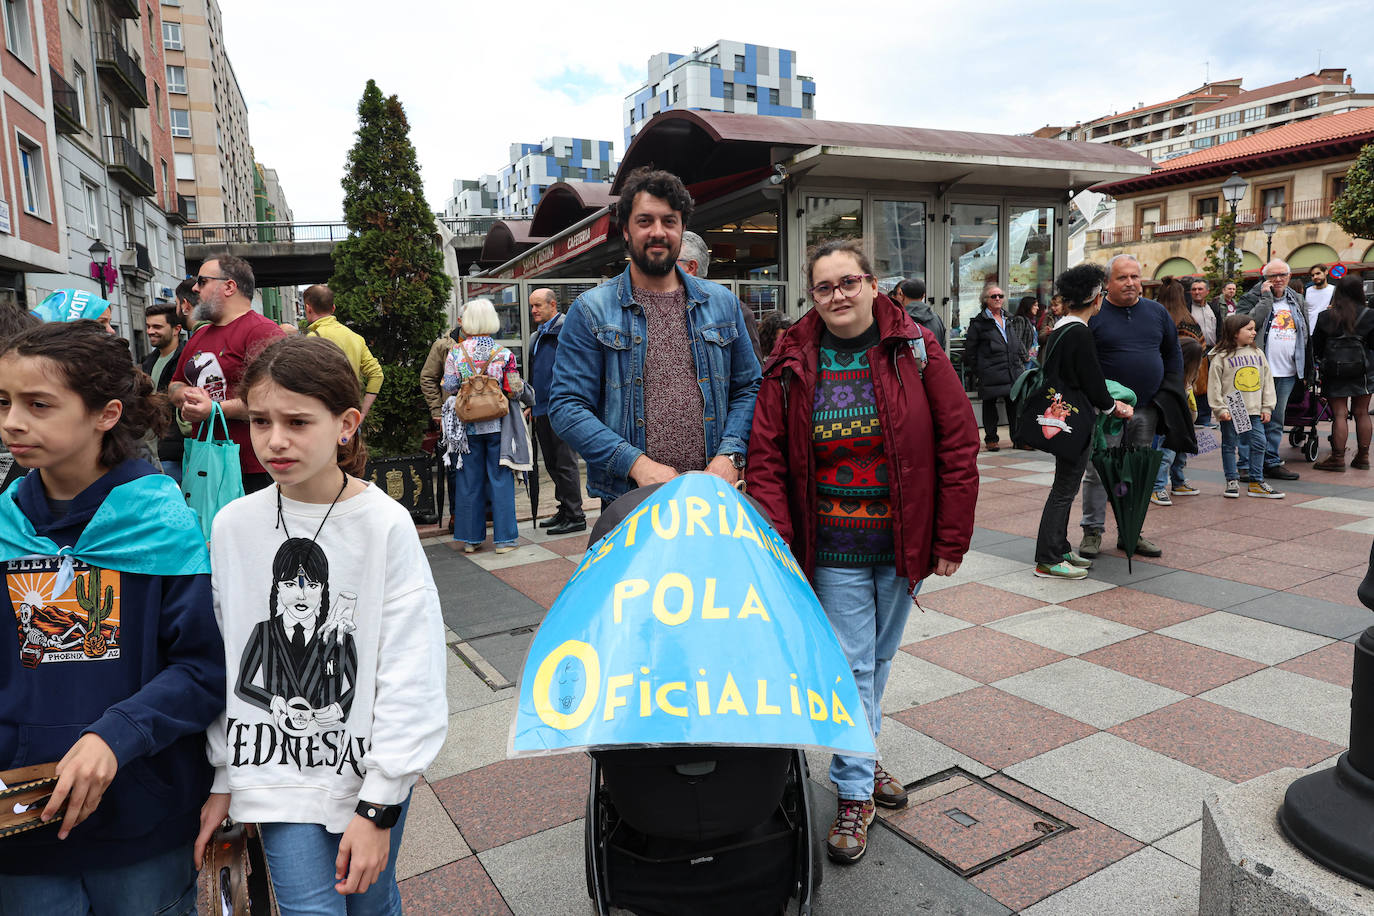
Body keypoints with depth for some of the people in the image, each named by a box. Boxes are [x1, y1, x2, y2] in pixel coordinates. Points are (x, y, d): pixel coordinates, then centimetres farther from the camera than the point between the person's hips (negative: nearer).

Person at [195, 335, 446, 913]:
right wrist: (219, 778, 7)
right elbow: (216, 665, 4)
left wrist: (379, 805, -14)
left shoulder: (385, 524, -16)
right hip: (274, 767, 2)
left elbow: (410, 676, -15)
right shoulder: (232, 526, -5)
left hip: (372, 765, -1)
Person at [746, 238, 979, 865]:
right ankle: (855, 792, 18)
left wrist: (951, 539, -6)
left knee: (880, 656, 17)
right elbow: (766, 460, -5)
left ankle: (861, 756, 39)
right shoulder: (793, 364, -5)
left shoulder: (915, 350, -5)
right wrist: (778, 543, -13)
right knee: (851, 664, 3)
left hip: (902, 543, 2)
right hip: (834, 548, -1)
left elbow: (959, 444, -4)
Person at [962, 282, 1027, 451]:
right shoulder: (979, 322, -1)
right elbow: (970, 348, -1)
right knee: (989, 405, 3)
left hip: (1012, 371, 5)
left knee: (1014, 403, 5)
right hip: (990, 372, -5)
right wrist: (975, 370, -3)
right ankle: (991, 439, 13)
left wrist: (1023, 358, 17)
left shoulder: (1008, 319, 16)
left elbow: (1017, 342, 26)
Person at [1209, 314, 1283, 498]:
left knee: (1259, 443, 5)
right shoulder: (1222, 357, -6)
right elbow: (1214, 385, -6)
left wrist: (1267, 407, 8)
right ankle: (1232, 480, 15)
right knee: (1229, 445, 4)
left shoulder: (1258, 353, 8)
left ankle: (1257, 482, 15)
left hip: (1254, 410, 4)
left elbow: (1267, 381, 12)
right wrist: (1220, 409, -11)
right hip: (1230, 412, -4)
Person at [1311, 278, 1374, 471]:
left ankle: (1338, 458, -2)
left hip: (1334, 371, -1)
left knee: (1339, 414, -1)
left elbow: (1316, 346, 3)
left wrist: (1323, 361, 18)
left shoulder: (1325, 316, -3)